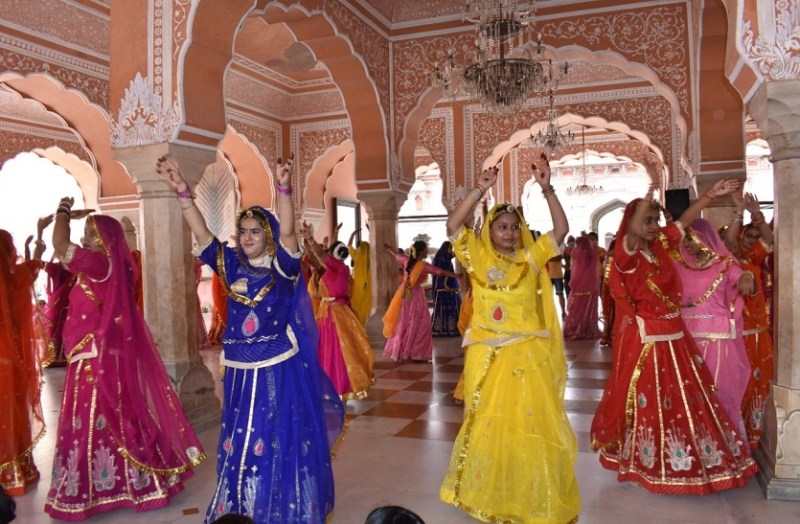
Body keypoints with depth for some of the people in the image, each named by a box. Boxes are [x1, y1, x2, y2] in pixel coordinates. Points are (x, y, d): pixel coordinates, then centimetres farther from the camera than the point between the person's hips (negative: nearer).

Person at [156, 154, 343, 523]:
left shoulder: (282, 267, -7)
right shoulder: (231, 264, 4)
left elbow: (287, 232, -23)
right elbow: (201, 233, -3)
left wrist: (284, 188, -38)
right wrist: (182, 191, -15)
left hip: (279, 370, -4)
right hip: (239, 372, 4)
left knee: (281, 444, 4)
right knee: (239, 444, 15)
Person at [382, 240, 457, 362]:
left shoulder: (407, 260, 3)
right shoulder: (424, 265, -13)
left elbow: (396, 255, 21)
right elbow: (442, 272, -15)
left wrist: (388, 248, 40)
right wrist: (458, 275, -13)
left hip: (404, 295, 6)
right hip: (415, 295, -6)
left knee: (403, 324, 12)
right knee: (418, 324, 1)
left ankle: (399, 352, 17)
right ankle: (416, 354, -1)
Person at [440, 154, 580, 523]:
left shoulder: (531, 258, 3)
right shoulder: (478, 257, 2)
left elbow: (561, 229, -7)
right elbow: (453, 226, -10)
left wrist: (546, 189, -17)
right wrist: (480, 190, -18)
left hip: (528, 355, 0)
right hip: (486, 355, 0)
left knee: (532, 425, 7)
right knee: (488, 424, 12)